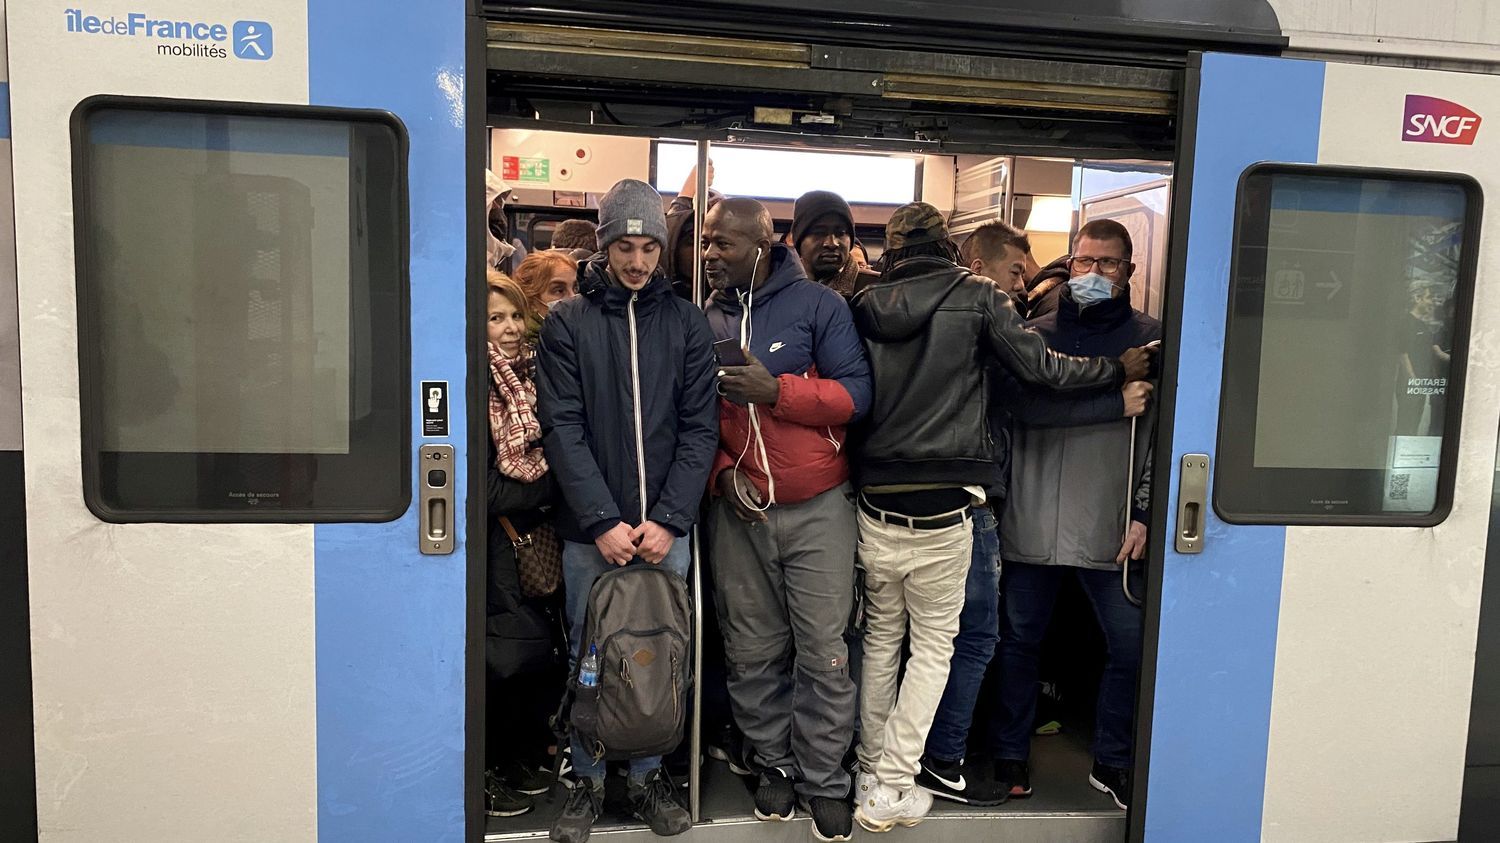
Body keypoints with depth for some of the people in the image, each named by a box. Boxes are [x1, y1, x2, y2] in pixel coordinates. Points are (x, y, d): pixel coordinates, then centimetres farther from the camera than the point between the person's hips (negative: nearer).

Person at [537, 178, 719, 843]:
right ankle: (588, 781, 27)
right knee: (589, 660, 9)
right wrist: (603, 521, -13)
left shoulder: (686, 323, 5)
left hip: (666, 529, 1)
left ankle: (648, 776, 29)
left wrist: (669, 519, -9)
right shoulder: (568, 323, 2)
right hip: (590, 531, -1)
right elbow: (562, 428, -5)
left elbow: (699, 427, 0)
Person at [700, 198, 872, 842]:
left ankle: (824, 782, 19)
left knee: (823, 653, 2)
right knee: (752, 653, 10)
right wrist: (722, 470, -6)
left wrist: (776, 390, -20)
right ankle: (773, 766, 29)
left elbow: (855, 393, -9)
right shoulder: (704, 320, 6)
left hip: (816, 509, -3)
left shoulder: (817, 304, -3)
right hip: (738, 509, 3)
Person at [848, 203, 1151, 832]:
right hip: (943, 513, -3)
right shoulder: (975, 297, -5)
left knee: (880, 637, 19)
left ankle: (871, 771, 29)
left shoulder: (865, 306, 3)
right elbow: (1042, 368, -4)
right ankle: (891, 790, 14)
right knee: (933, 647, 11)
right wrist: (1119, 369, 10)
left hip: (877, 506, 4)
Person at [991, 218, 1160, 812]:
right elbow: (1028, 405, -14)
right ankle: (1010, 752, 29)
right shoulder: (1036, 335, 4)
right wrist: (1117, 403, -18)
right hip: (1034, 521, 0)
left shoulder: (1153, 338, 4)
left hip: (1113, 527, 0)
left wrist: (1145, 513, -6)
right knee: (1020, 640, 11)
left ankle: (1111, 762, 26)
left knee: (1130, 647, 5)